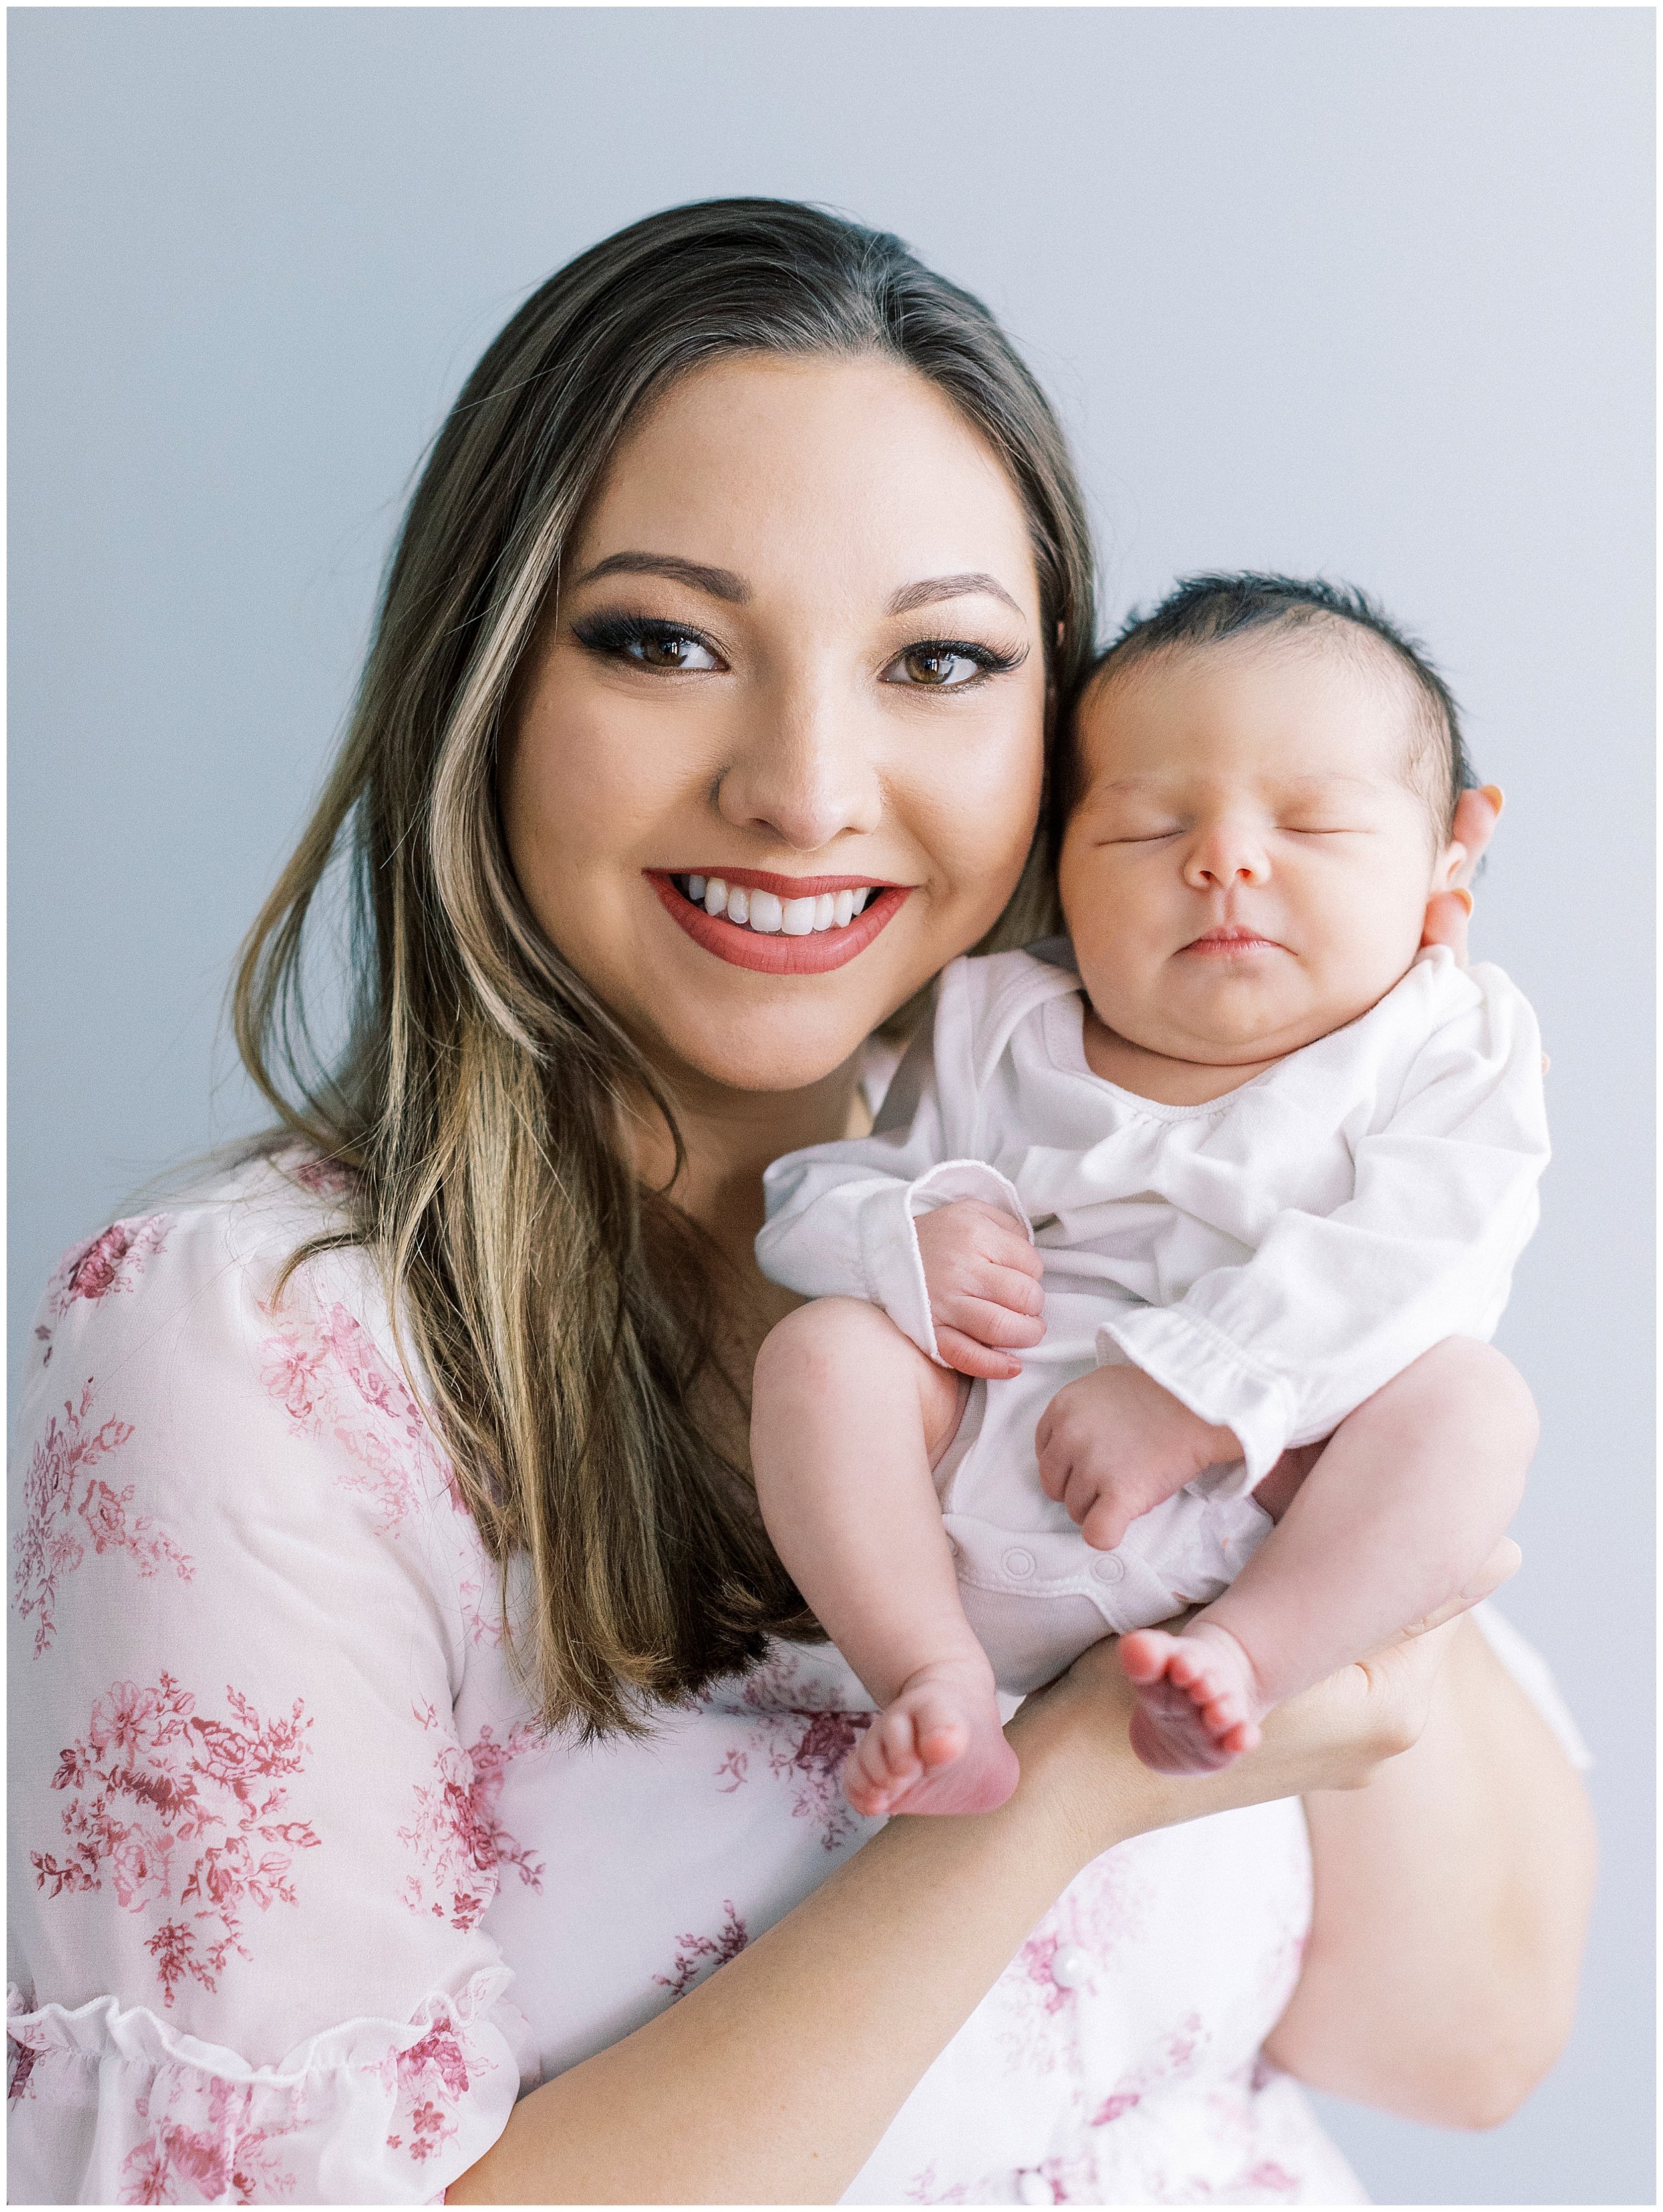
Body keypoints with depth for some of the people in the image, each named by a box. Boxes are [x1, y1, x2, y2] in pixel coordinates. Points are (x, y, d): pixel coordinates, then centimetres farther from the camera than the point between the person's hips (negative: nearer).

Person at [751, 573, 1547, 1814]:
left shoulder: (1445, 1051, 3)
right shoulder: (997, 1036, 12)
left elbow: (1406, 1261, -14)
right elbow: (819, 1191, 13)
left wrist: (1189, 1388, -25)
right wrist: (904, 1242, -11)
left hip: (1273, 1499, -2)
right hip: (980, 1510, 3)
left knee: (1469, 1394, -25)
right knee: (823, 1348, -17)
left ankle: (1242, 1658, -35)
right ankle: (938, 1680, -26)